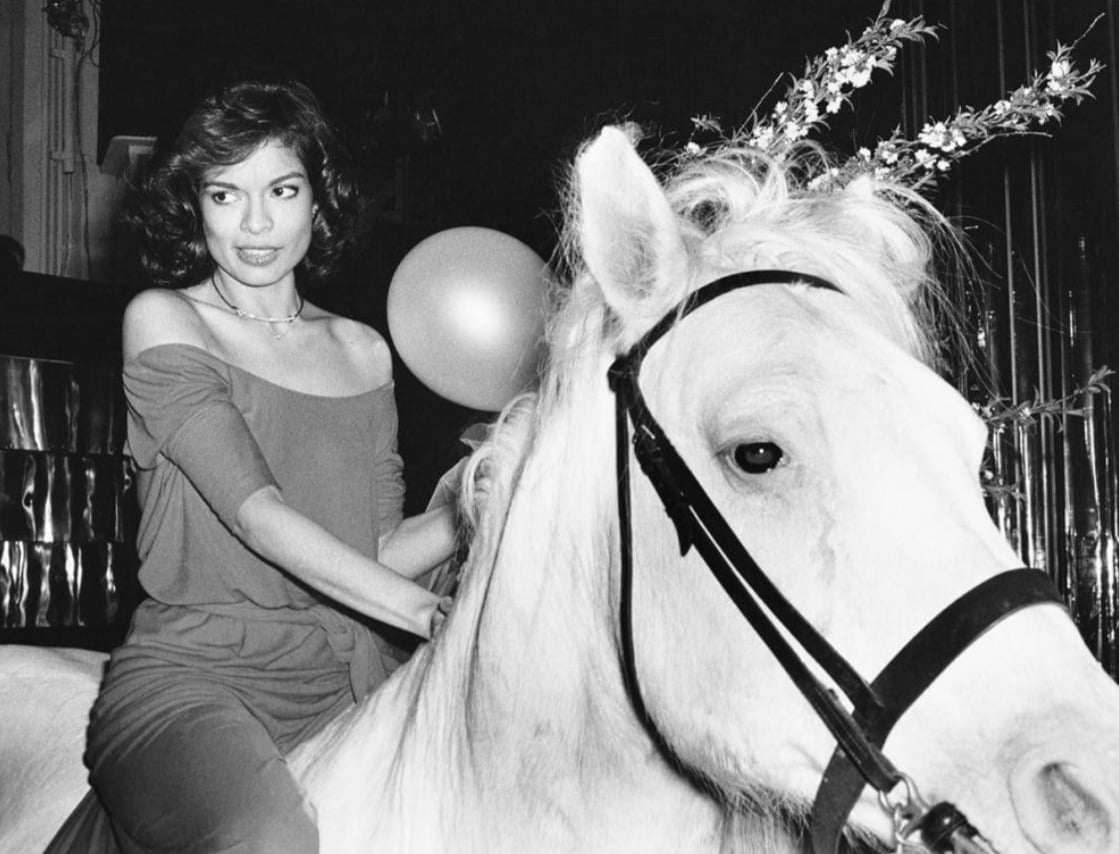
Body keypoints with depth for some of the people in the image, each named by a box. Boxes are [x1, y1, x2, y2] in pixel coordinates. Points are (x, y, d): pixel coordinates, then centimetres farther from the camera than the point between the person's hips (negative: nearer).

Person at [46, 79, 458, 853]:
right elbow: (255, 512, -12)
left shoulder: (364, 351, 16)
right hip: (194, 669, -5)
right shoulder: (162, 321, 1)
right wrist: (433, 613, -18)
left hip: (347, 676, 5)